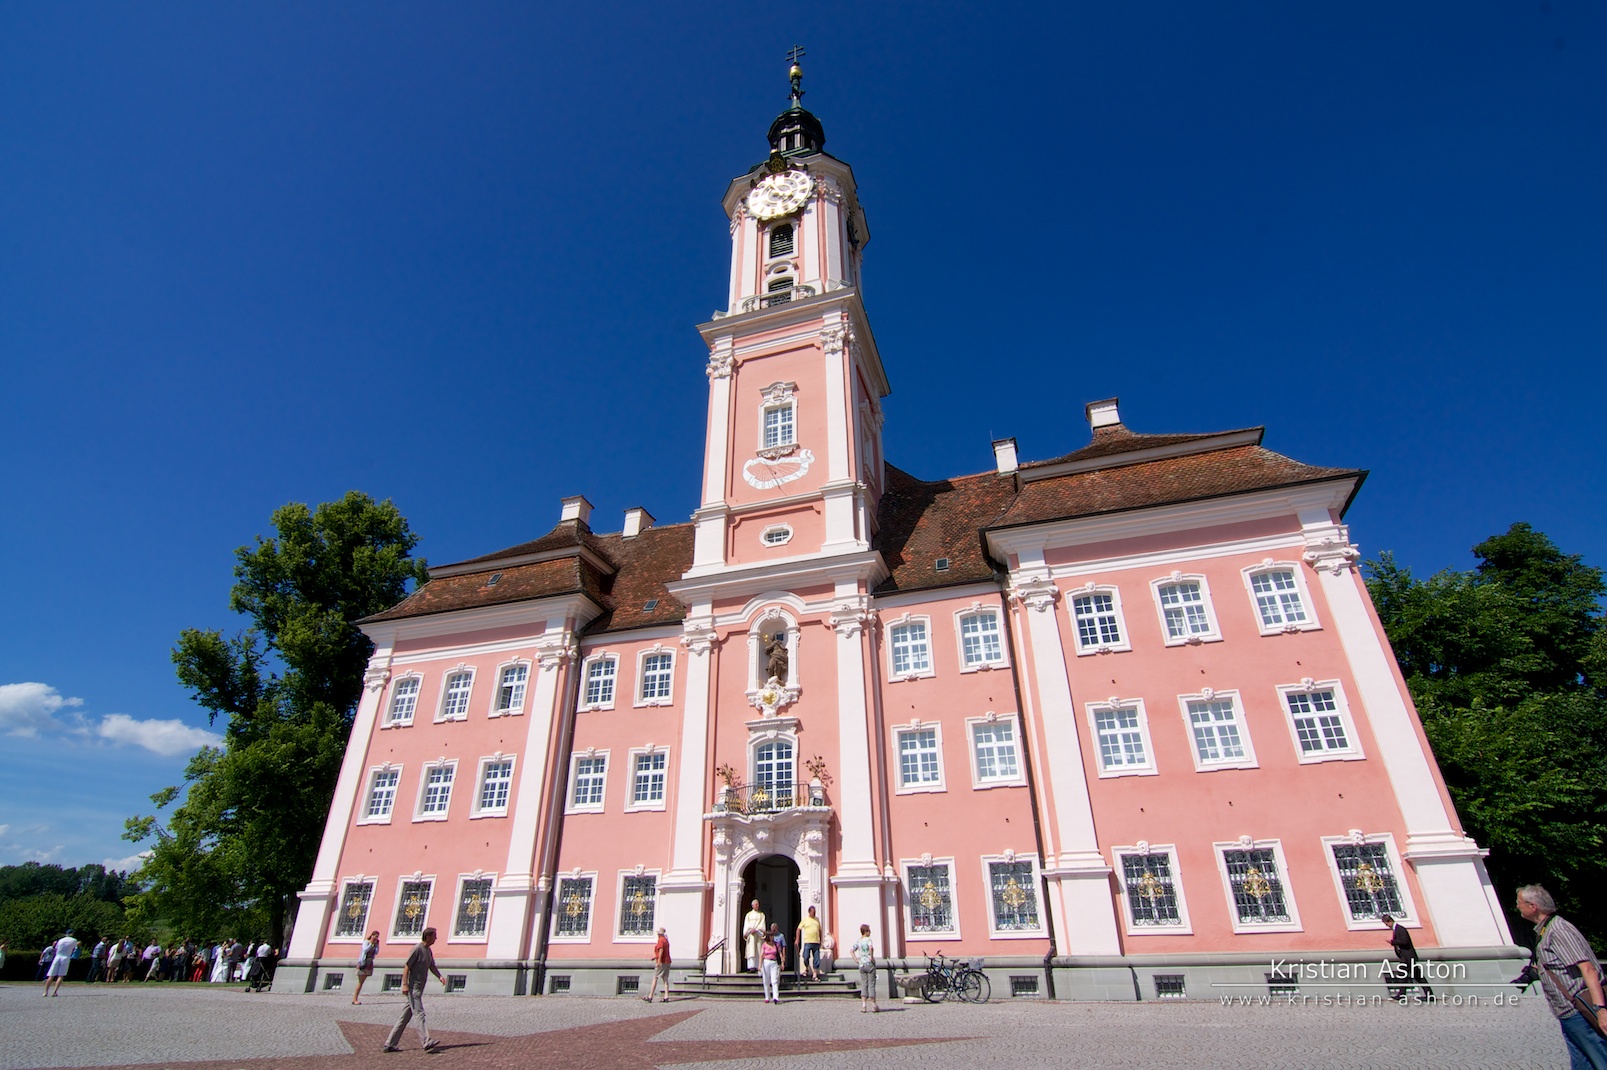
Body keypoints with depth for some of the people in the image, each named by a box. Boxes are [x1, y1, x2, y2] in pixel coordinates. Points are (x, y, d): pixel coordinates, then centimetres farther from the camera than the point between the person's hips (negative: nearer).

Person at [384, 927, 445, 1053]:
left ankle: (389, 1044, 17)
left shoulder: (429, 951, 14)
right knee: (419, 1014, -14)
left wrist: (440, 977, -1)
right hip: (413, 987, -9)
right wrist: (404, 984, -23)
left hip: (419, 989, 9)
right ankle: (426, 1041, -19)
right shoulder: (417, 949, -13)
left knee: (405, 1017, 11)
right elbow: (406, 966, -16)